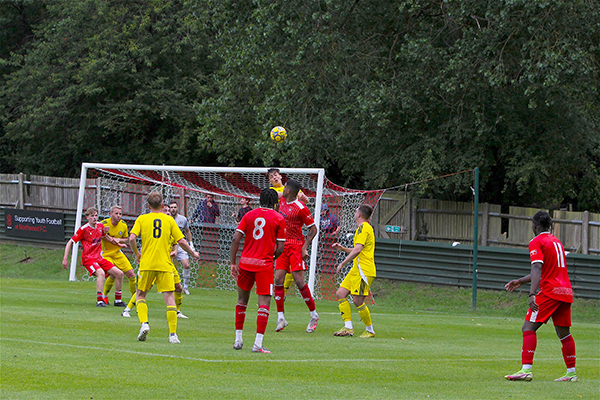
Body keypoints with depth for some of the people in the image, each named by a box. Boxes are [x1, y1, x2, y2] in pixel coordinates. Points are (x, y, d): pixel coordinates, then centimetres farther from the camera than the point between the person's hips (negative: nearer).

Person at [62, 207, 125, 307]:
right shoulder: (84, 229, -11)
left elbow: (105, 236, 31)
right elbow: (70, 242, -7)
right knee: (101, 273, -34)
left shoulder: (100, 226, 8)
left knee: (119, 273, 2)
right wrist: (65, 259, -12)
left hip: (99, 257, 7)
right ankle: (99, 301, -36)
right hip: (88, 259, -7)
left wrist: (116, 243, 18)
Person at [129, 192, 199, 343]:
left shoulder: (142, 219, 4)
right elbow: (181, 241, 1)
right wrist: (193, 254, 18)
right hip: (165, 264, 0)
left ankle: (144, 323, -7)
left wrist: (137, 254, 11)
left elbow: (132, 238, -7)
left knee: (140, 295, 15)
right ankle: (173, 334, -6)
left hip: (147, 264, 0)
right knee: (169, 297, 0)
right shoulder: (169, 220, 5)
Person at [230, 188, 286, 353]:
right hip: (264, 265, -4)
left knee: (242, 299, 19)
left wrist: (233, 263, 1)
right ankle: (258, 343, -13)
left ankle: (238, 339, 21)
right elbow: (280, 248, -2)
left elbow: (235, 239, -1)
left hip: (246, 261, 4)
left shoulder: (249, 215, 8)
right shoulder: (278, 218, 0)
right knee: (264, 302, -3)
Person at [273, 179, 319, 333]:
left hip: (296, 246, -7)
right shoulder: (282, 201, 7)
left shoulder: (301, 208, -14)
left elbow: (313, 229, -9)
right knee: (278, 279, -4)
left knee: (299, 281, -10)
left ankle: (314, 315, 4)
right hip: (282, 246, 7)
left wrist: (305, 247, -16)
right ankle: (281, 318, -2)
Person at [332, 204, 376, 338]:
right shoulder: (364, 227, 22)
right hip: (356, 270, 10)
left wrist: (343, 263, -18)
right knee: (340, 293, 2)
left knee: (358, 300, -12)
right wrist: (343, 248, 22)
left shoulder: (363, 228, -10)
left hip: (364, 270, -10)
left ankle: (370, 331, 1)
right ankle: (348, 328, -2)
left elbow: (358, 249, -20)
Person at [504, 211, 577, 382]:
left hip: (549, 291, -8)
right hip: (566, 291, 8)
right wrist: (520, 281, 33)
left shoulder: (536, 242, -3)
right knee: (564, 333, 14)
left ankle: (526, 370, -22)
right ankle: (571, 373, 15)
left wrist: (532, 294, -28)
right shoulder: (556, 241, 22)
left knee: (528, 328, -9)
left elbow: (537, 269, -18)